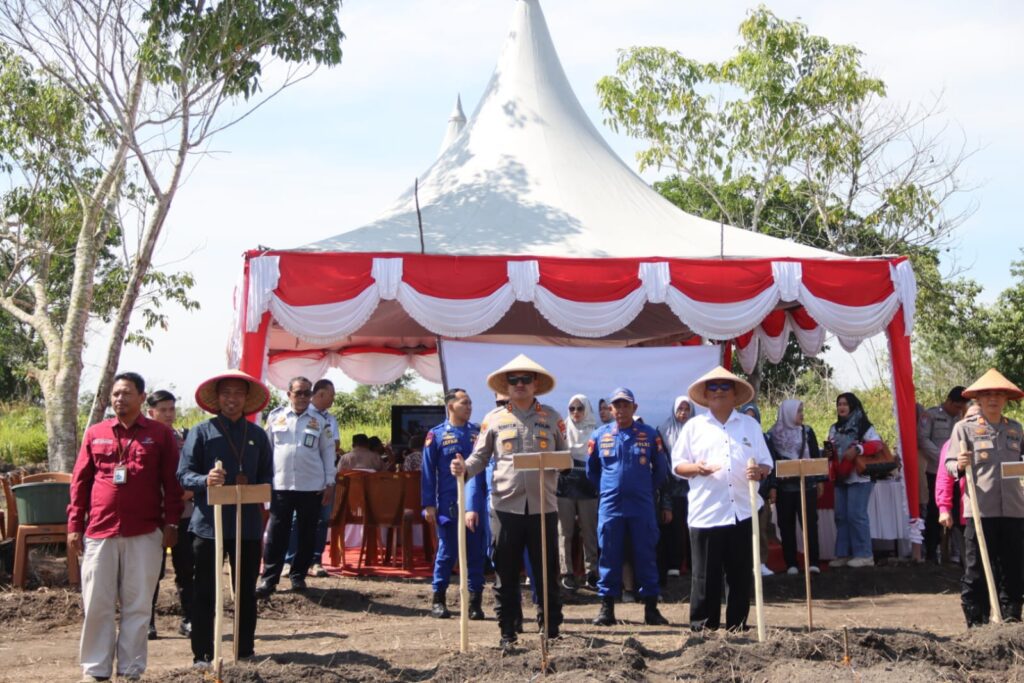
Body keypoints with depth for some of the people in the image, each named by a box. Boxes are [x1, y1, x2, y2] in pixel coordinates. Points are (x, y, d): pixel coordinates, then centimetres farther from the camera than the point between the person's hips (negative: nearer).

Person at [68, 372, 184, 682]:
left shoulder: (161, 434, 4)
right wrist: (74, 525, 4)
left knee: (137, 605, 3)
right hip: (99, 531, 2)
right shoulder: (95, 433, 9)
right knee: (97, 604, 5)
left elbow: (171, 482, 3)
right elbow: (80, 482, 9)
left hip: (144, 534, -1)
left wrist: (171, 523, -3)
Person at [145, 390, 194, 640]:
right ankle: (148, 621, 11)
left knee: (186, 568, 5)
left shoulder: (186, 437, 8)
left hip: (184, 512, 3)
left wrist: (191, 491, -8)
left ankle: (188, 619, 13)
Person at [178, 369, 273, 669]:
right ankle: (202, 655, 11)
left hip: (248, 524, 3)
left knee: (246, 591, 11)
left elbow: (267, 478, 11)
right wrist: (206, 480, -25)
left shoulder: (258, 435, 10)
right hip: (209, 524, -3)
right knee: (205, 592, 2)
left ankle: (246, 652, 22)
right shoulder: (201, 432, 0)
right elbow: (184, 475, -5)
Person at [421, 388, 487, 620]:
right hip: (448, 505, -2)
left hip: (475, 504, 2)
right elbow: (428, 471, 0)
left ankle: (475, 602, 12)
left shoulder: (477, 433, 8)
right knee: (446, 552, 4)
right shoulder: (436, 435, 1)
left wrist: (477, 504, 2)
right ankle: (438, 600, 15)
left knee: (475, 553, 5)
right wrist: (428, 505, -5)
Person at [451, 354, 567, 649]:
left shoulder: (551, 417, 9)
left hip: (543, 505, 0)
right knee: (506, 573, 5)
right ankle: (507, 632, 15)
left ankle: (552, 629, 16)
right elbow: (480, 457, 8)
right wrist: (464, 468, -12)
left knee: (548, 572, 5)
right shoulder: (494, 419, 8)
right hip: (507, 505, 0)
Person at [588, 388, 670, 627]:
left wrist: (647, 489, 10)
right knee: (609, 557, 4)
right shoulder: (600, 435, 4)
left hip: (642, 507, -1)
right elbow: (591, 469, 16)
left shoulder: (649, 434, 2)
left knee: (646, 556, 2)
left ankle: (651, 608, 9)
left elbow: (661, 468, 11)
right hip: (610, 506, 1)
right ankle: (607, 608, 10)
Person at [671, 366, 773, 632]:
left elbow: (767, 464, 14)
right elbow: (677, 465, 9)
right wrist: (695, 468, -12)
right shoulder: (694, 426, 11)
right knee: (706, 574, -1)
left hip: (742, 511, 2)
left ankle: (738, 624, 15)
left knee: (741, 572, 5)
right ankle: (703, 624, 7)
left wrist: (759, 471, -10)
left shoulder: (750, 425, 15)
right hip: (705, 512, -2)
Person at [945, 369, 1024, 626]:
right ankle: (977, 622, 7)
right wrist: (959, 466, -21)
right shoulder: (965, 427, 3)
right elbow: (950, 464, 0)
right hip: (980, 509, -3)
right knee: (977, 569, -1)